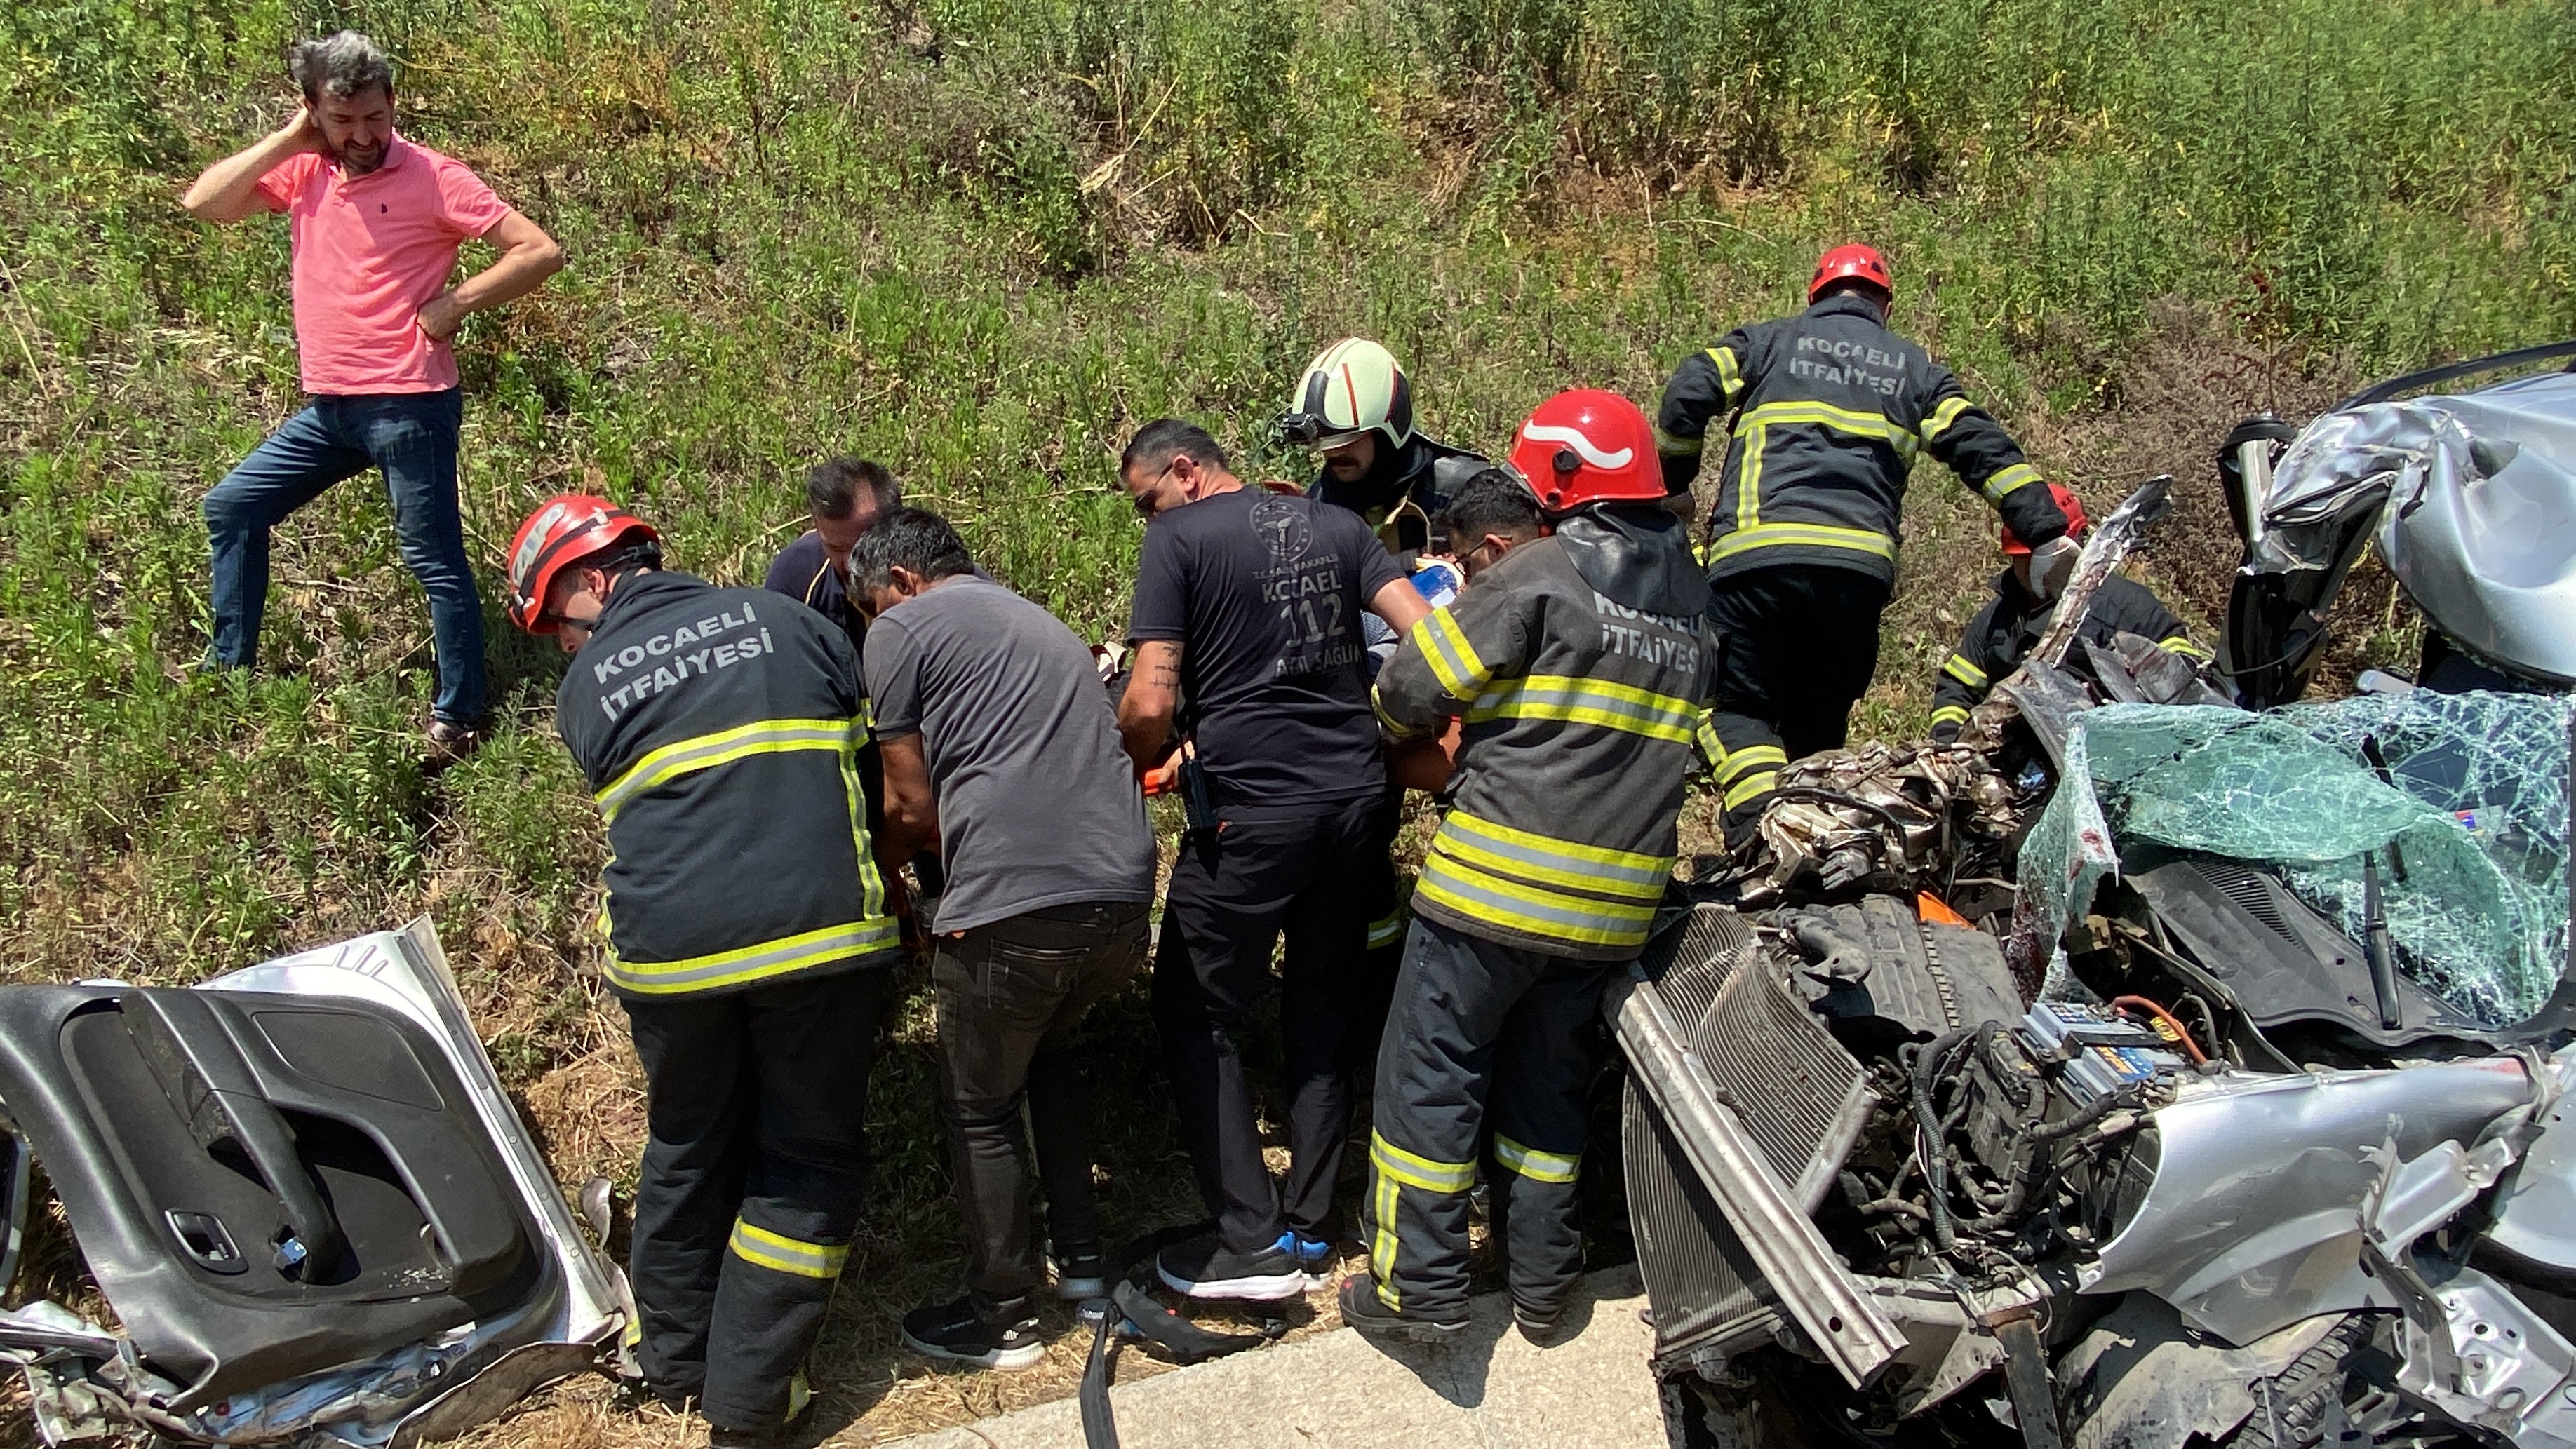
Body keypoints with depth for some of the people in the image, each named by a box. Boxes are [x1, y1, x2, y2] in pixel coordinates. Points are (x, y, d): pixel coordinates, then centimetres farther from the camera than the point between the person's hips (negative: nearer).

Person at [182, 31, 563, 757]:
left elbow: (540, 251, -13)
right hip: (328, 407, 7)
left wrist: (455, 302, -14)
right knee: (231, 508, 16)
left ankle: (458, 719, 6)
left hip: (409, 406, -7)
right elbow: (202, 203, 0)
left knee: (435, 561, -2)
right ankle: (230, 667, 29)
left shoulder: (431, 176, -10)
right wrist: (287, 139, -4)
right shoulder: (304, 171, 8)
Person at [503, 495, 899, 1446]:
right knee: (804, 1161, 11)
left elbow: (635, 805, 17)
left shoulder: (583, 687, 9)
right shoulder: (784, 624, 10)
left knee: (689, 1151, 23)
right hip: (819, 930, -1)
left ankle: (676, 1360, 37)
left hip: (670, 945, 1)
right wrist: (884, 879, 25)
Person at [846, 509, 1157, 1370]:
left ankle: (1005, 1318, 26)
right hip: (1124, 895, 7)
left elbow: (912, 804, 6)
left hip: (1013, 909, -7)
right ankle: (1081, 1259, 35)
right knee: (1048, 1053, 32)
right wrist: (928, 846, 32)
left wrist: (882, 868, 26)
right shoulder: (1045, 627, 28)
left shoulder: (902, 629, 6)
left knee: (979, 1112, 15)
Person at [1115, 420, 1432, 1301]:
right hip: (1358, 794, 6)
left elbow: (1151, 703, -12)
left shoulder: (1178, 540, -4)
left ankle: (1254, 1245, 4)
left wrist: (1124, 779, 6)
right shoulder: (1336, 525, 12)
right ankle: (1311, 1224, 23)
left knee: (1195, 1014, 6)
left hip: (1250, 807, -6)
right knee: (1322, 1011, 16)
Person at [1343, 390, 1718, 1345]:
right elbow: (1674, 747, 16)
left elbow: (1410, 695, -9)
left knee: (1430, 1074, 4)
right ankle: (1542, 1283, 26)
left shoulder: (1537, 576, -10)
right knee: (1548, 1079, 19)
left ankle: (1419, 1290, 8)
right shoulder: (1692, 610, 13)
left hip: (1498, 881, -7)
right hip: (1616, 902, 7)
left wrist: (1418, 731, 15)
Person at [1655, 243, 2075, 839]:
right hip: (1860, 568, 3)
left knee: (1739, 705, 1)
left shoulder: (1769, 341, 19)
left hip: (1756, 556, -2)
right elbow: (1985, 448, 14)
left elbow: (1689, 394, 4)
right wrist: (2049, 536, 10)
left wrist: (1671, 489, 16)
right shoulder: (1914, 367, 24)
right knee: (1818, 726, 15)